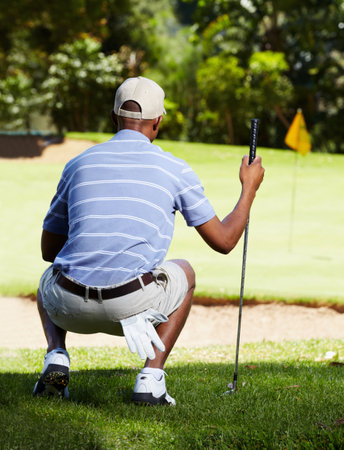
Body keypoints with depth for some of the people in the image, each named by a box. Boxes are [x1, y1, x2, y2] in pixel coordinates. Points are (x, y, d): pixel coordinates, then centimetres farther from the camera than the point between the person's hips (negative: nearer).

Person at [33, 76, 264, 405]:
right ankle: (151, 378, 13)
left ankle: (56, 357, 10)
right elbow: (223, 241, 12)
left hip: (71, 307, 2)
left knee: (50, 277, 39)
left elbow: (48, 248, 23)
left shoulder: (78, 164, 14)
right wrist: (249, 187, 28)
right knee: (183, 273, 33)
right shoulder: (174, 169, 7)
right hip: (134, 304, -2)